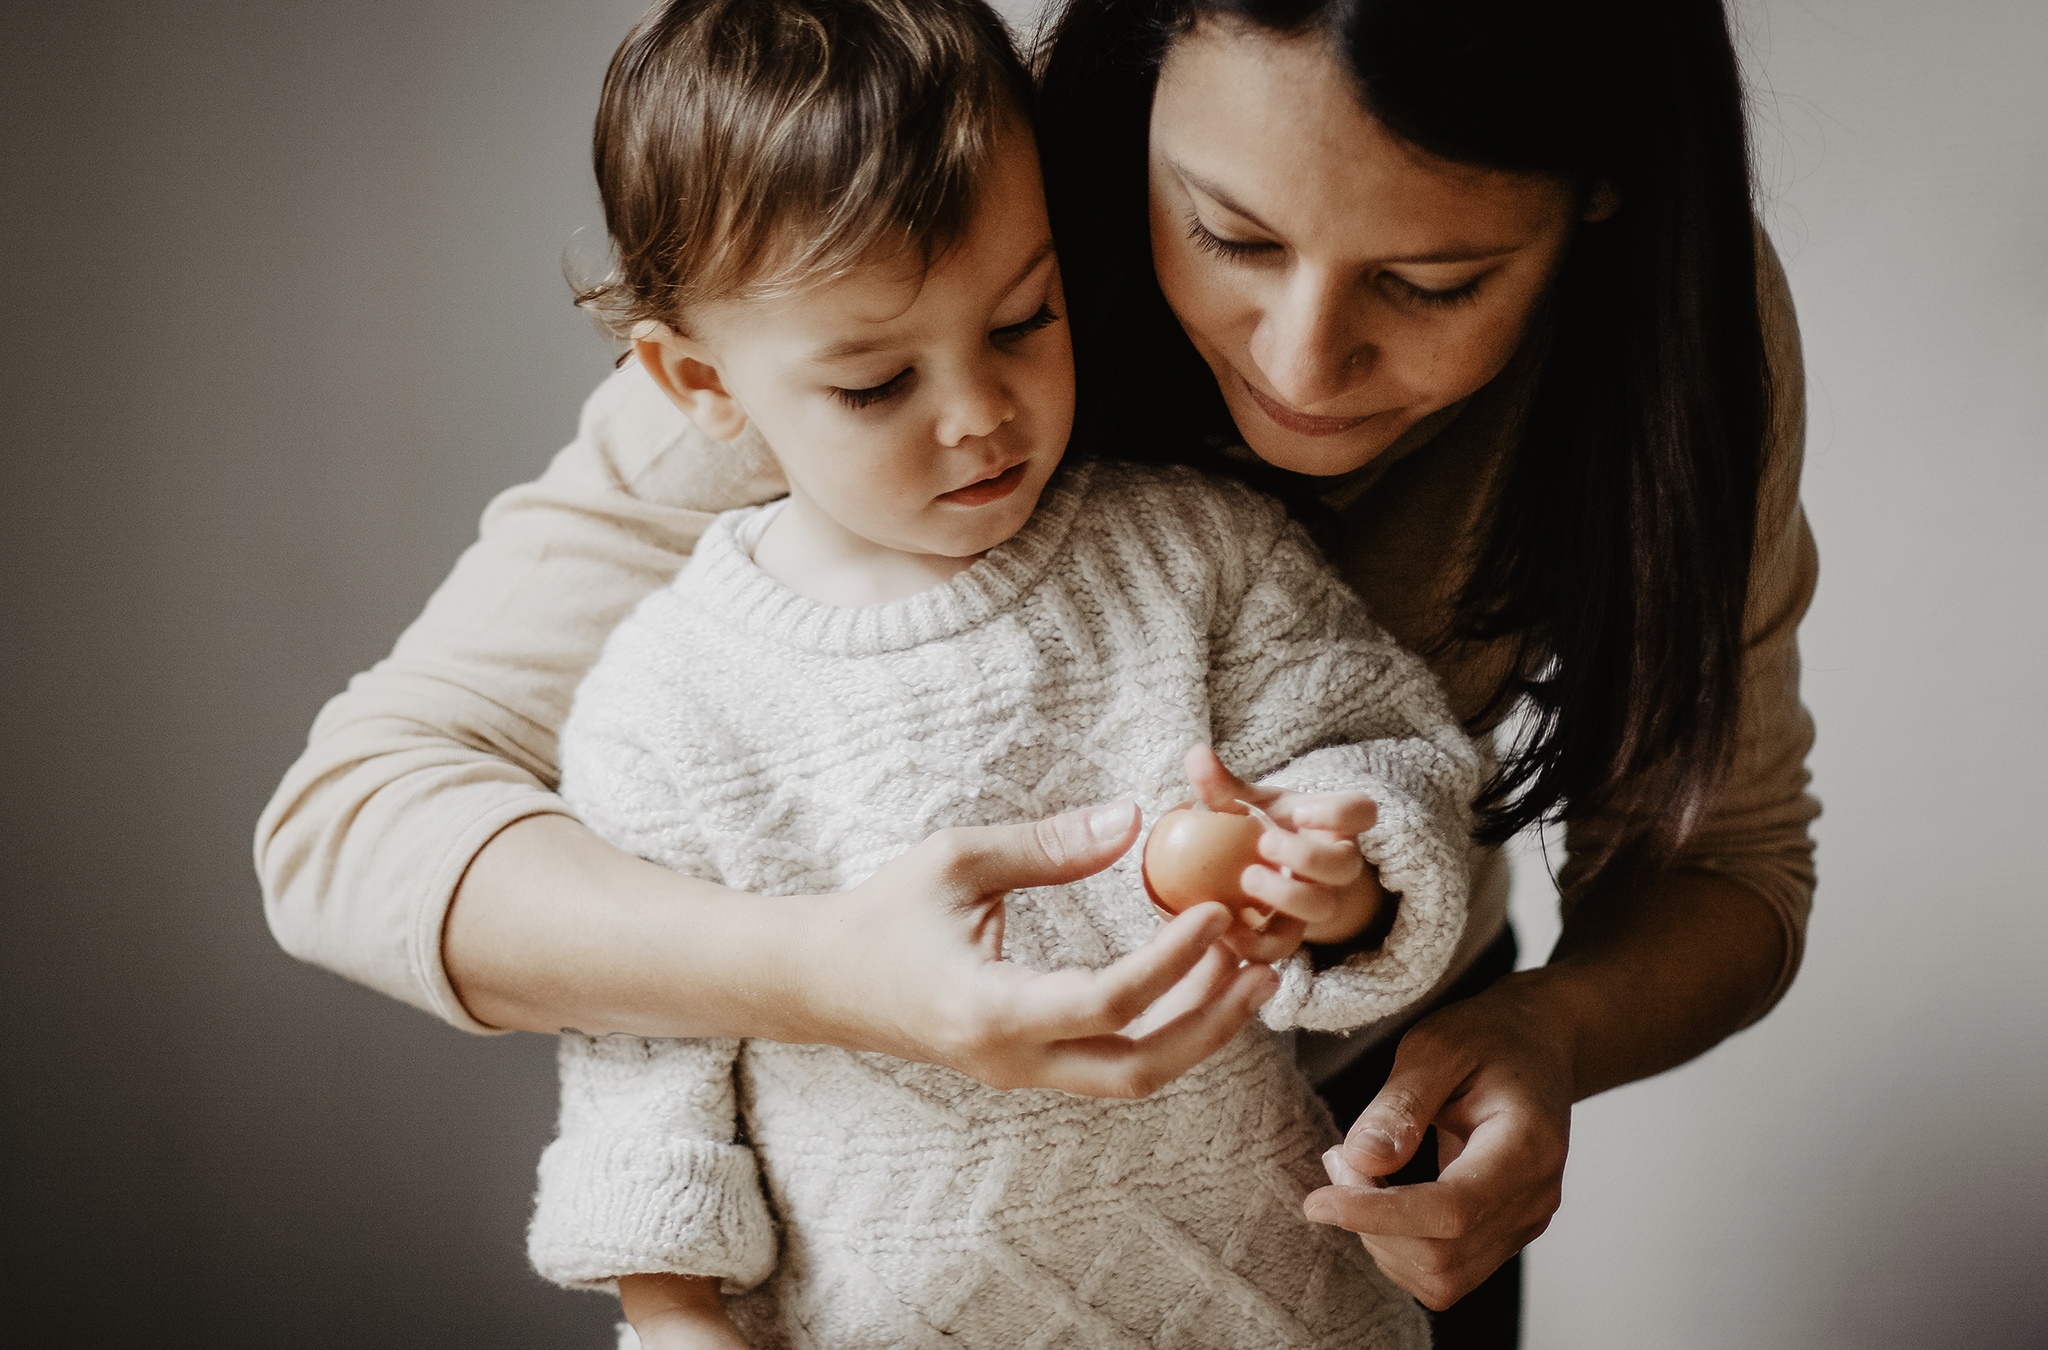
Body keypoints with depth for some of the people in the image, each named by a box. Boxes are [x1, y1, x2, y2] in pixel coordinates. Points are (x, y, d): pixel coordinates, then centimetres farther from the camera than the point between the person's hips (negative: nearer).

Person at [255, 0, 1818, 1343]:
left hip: (1389, 1085, 2)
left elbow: (1731, 856, -11)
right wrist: (818, 967, -51)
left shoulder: (1687, 311, -24)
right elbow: (357, 811, -32)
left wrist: (1556, 1025, -35)